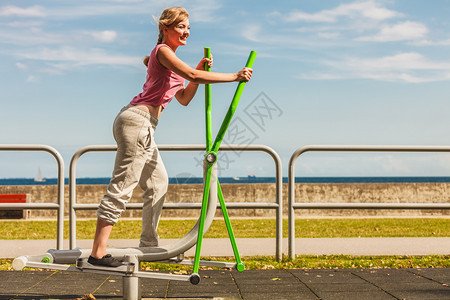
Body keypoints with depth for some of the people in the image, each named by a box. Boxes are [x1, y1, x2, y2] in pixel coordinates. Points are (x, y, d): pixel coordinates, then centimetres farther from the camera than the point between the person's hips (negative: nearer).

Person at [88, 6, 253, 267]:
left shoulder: (171, 60, 23)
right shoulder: (162, 51, -7)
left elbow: (184, 99, 23)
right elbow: (192, 75, -21)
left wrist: (199, 71, 11)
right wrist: (235, 77, -19)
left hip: (144, 126, 10)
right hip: (137, 120, -10)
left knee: (159, 182, 17)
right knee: (122, 187, -12)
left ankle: (149, 245, 26)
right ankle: (98, 253, -12)